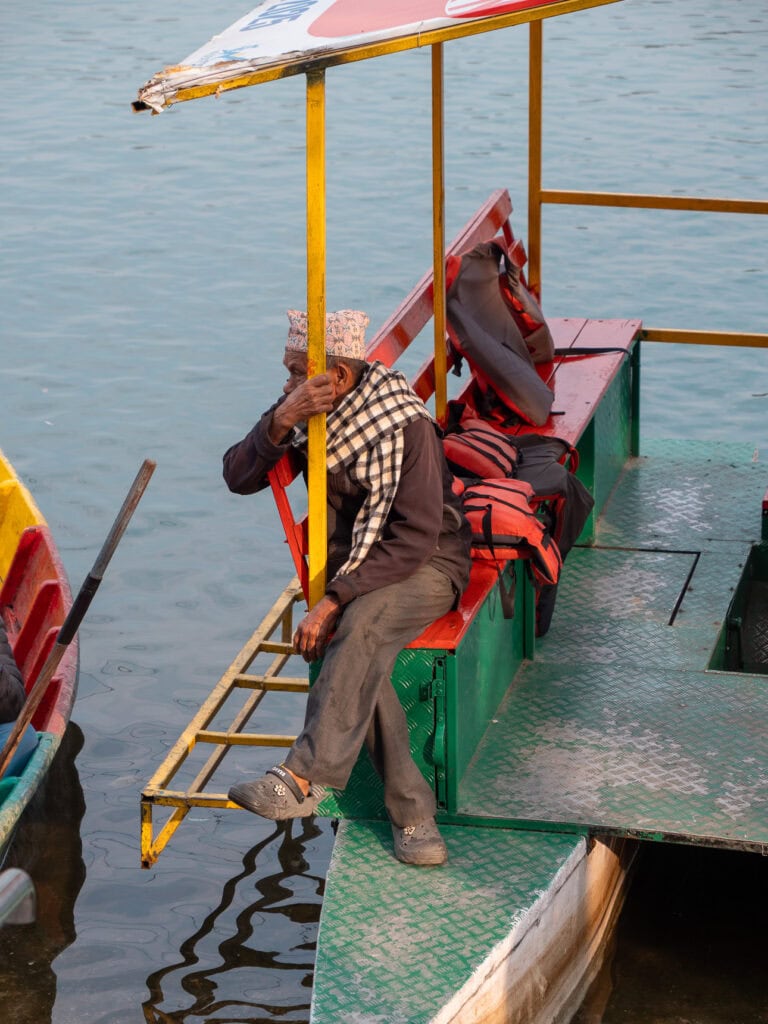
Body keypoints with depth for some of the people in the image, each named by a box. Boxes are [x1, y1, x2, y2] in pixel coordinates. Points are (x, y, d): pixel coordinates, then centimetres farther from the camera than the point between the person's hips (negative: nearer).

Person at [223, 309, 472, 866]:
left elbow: (415, 538, -23)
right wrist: (281, 423, -24)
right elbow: (239, 477, -5)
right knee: (361, 657, -28)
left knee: (361, 624, -37)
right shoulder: (305, 411, -1)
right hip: (351, 563, 5)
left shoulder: (404, 425, -21)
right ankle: (413, 812, -26)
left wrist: (335, 600, -28)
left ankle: (304, 778, -41)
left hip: (426, 565, -5)